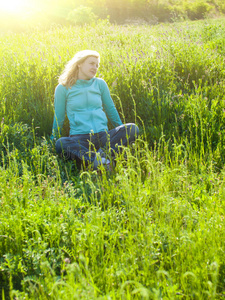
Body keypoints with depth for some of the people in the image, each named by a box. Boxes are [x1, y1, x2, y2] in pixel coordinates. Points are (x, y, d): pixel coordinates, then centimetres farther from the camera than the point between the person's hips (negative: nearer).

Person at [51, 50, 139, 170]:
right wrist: (53, 139, 14)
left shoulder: (100, 84, 14)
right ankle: (100, 162, -49)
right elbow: (59, 117, 14)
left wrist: (122, 134, 22)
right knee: (60, 144, -37)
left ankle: (104, 152, -40)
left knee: (132, 128, -23)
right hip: (79, 138, -3)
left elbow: (111, 110, 21)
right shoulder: (63, 88, 6)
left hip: (103, 137, 3)